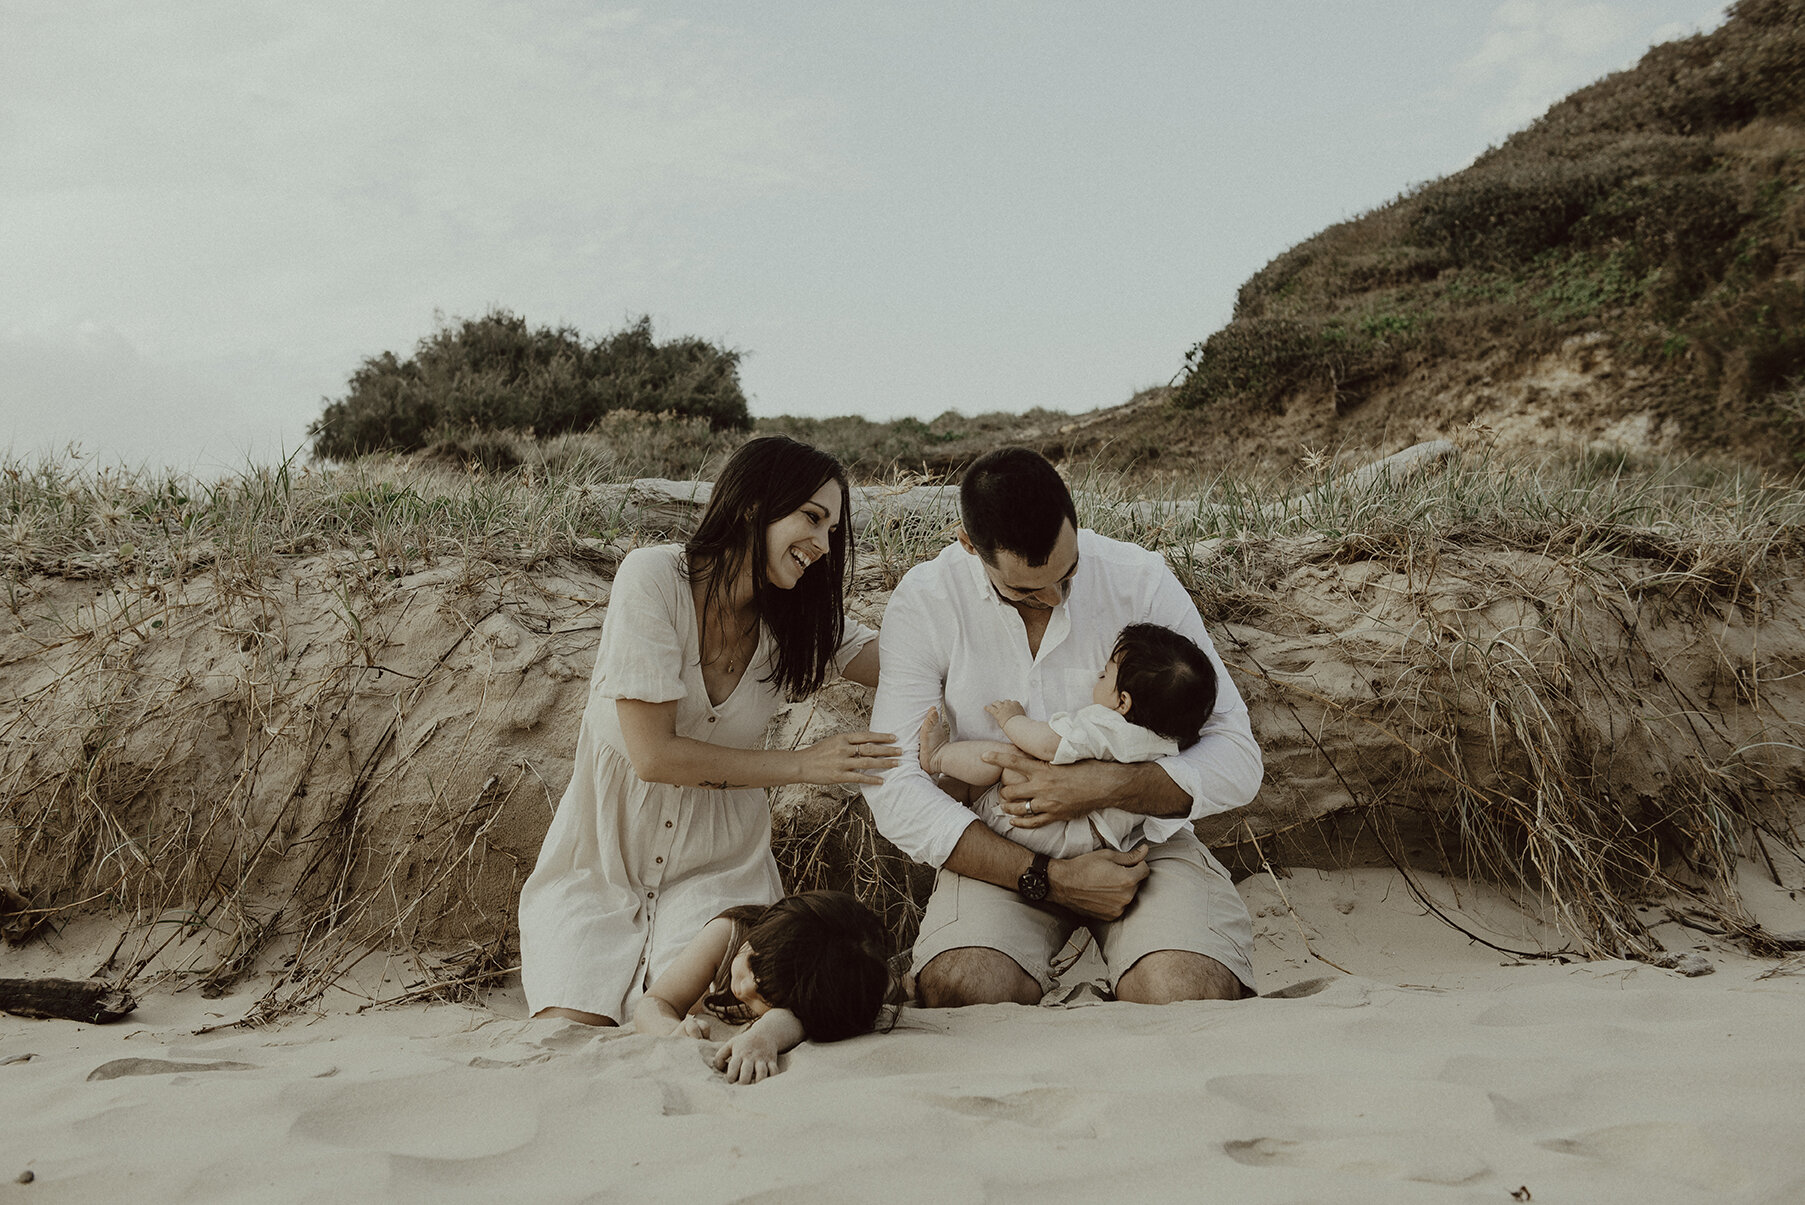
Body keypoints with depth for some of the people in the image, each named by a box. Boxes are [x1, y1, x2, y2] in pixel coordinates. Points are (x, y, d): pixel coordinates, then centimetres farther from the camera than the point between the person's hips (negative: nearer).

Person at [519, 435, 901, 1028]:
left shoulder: (803, 618, -1)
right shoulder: (653, 577, -17)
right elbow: (654, 754, -20)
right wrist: (804, 763, -18)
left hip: (715, 862, 3)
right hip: (603, 857, -2)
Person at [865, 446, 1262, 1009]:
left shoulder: (1140, 580, -9)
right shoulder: (924, 602, -9)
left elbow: (1236, 758, -8)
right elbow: (894, 789, -15)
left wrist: (1098, 786, -25)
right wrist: (1049, 879, -22)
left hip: (1140, 835, 0)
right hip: (1005, 852, 0)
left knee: (1188, 993, -30)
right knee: (960, 986, -32)